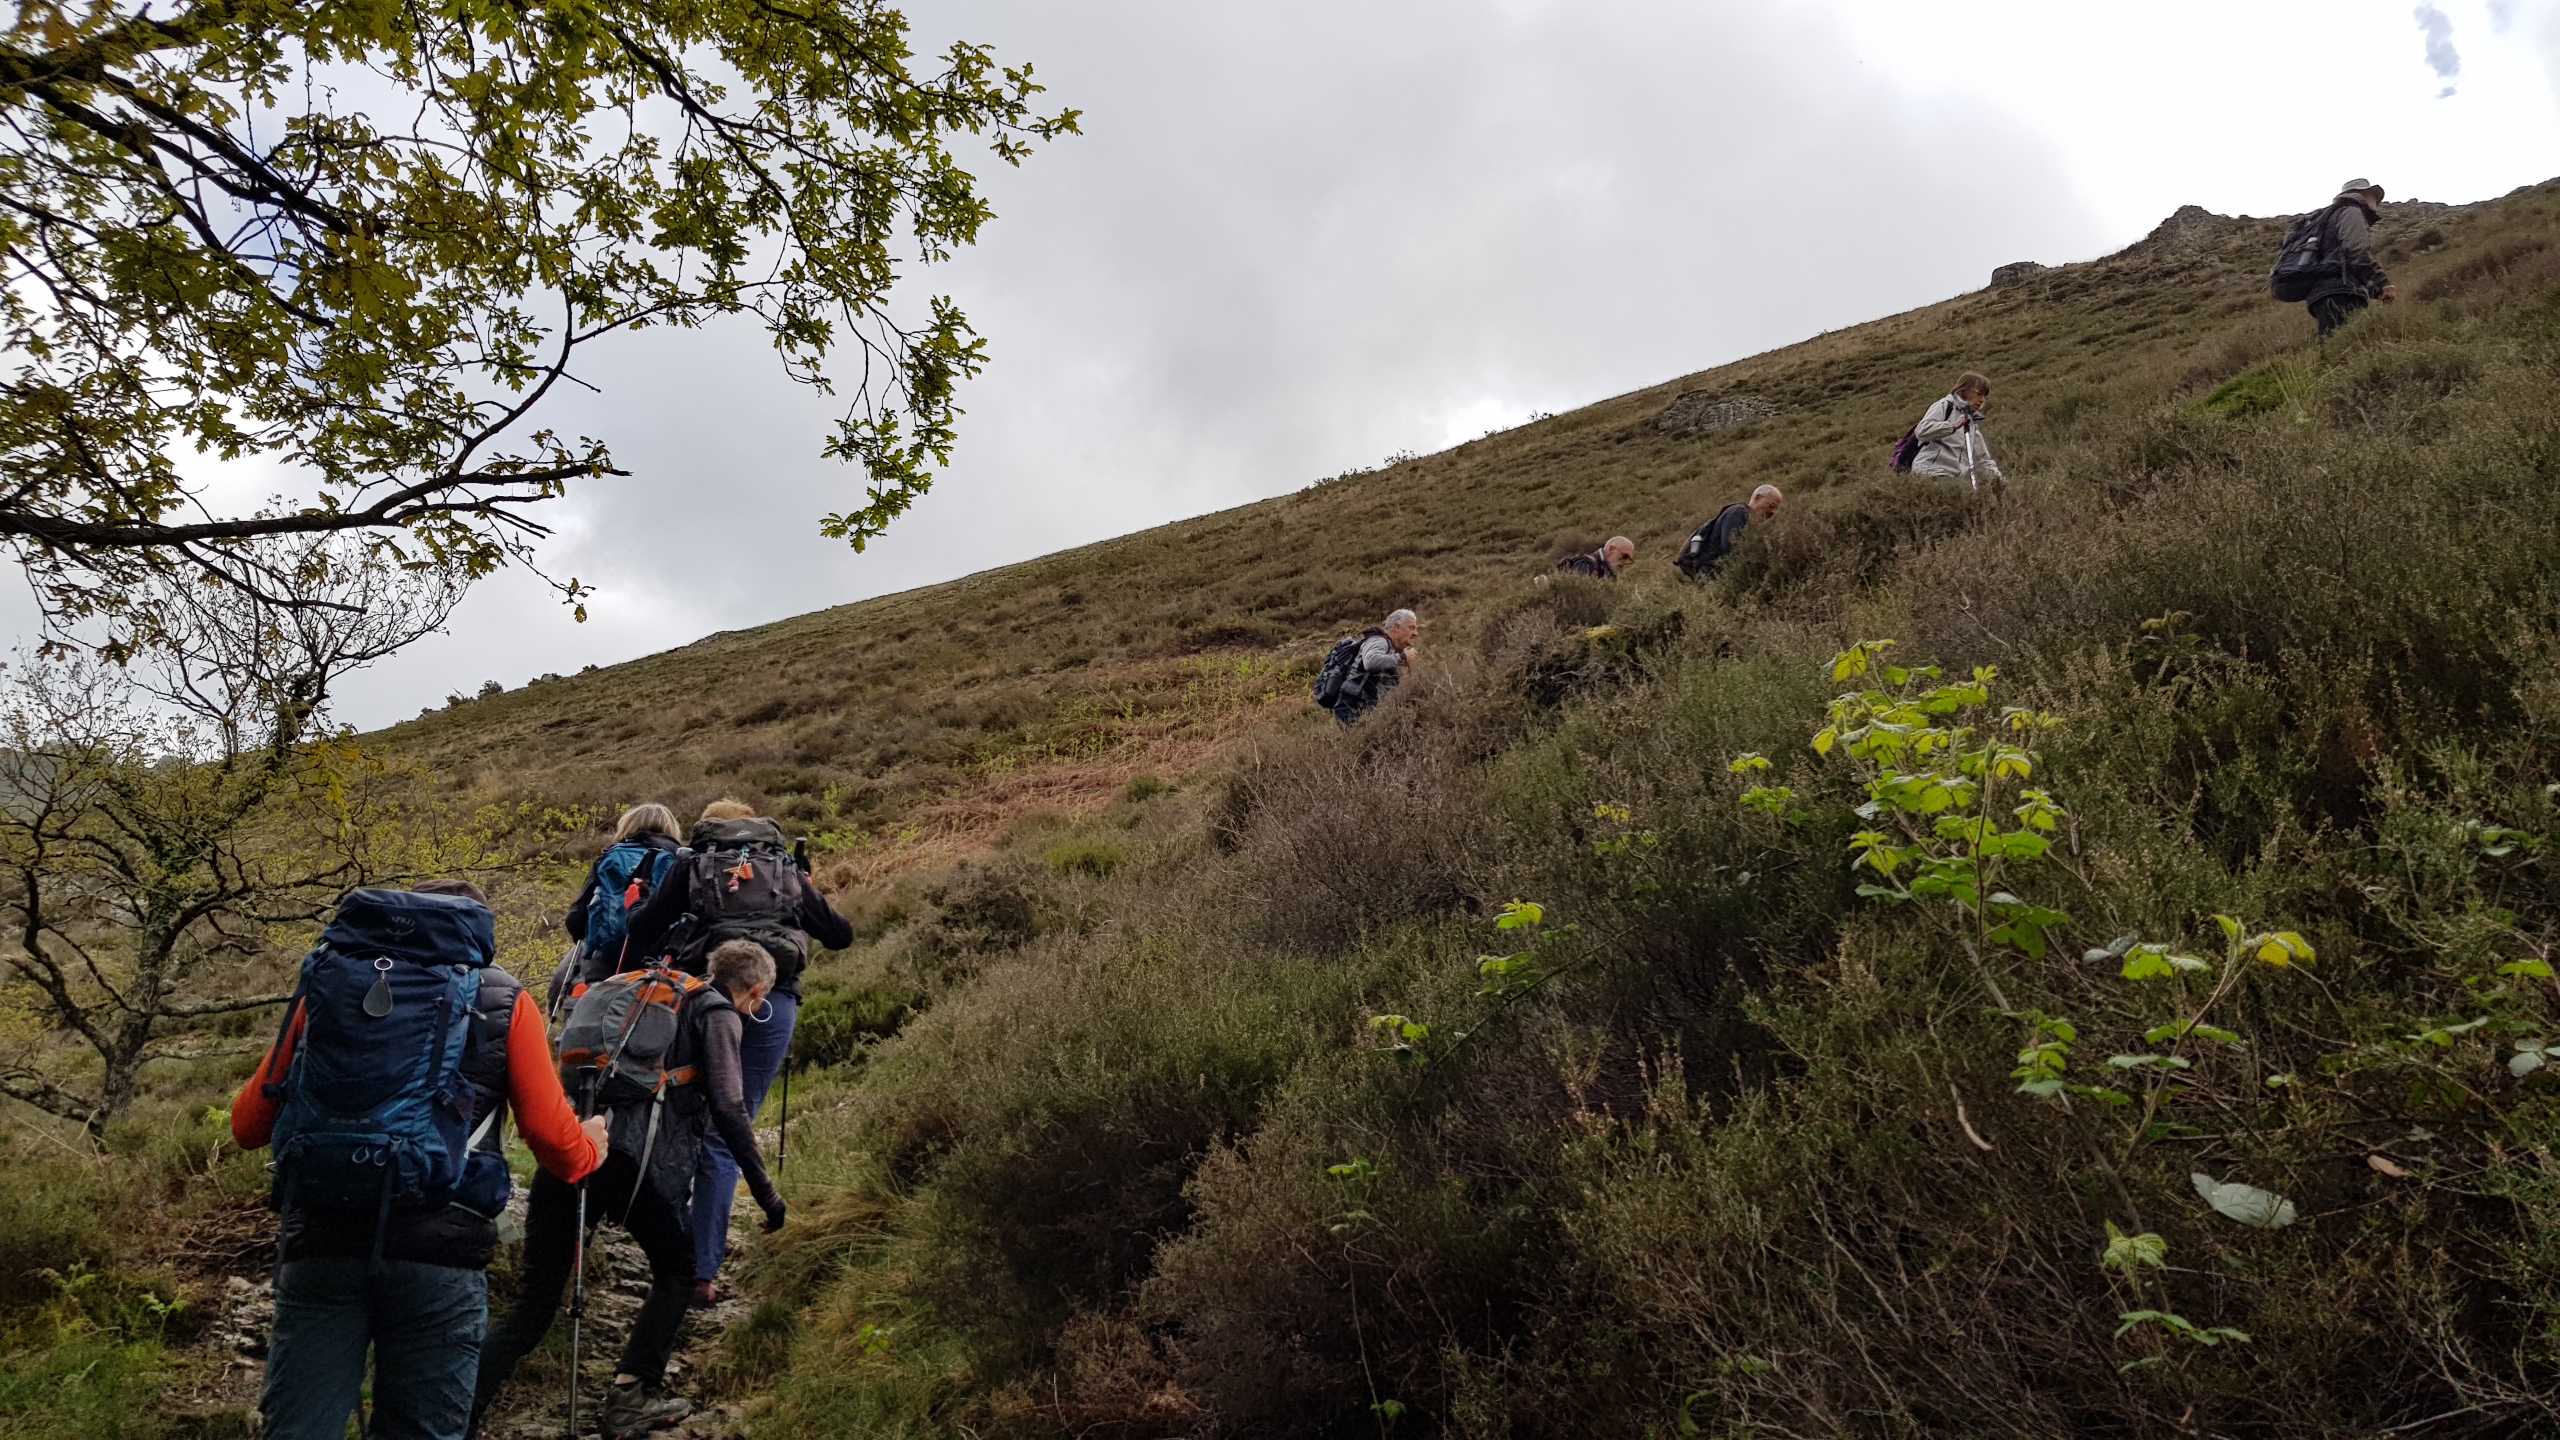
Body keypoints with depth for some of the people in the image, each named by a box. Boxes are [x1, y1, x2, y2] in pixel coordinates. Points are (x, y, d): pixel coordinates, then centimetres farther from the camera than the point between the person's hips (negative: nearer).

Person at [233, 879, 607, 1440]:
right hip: (439, 1251, -2)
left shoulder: (325, 984, 14)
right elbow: (551, 1137, 3)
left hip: (320, 1241, 2)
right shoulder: (501, 1000, 8)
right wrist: (589, 1151, 25)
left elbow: (247, 1125, 16)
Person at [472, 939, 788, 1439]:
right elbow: (728, 1107, -4)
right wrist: (765, 1192, 0)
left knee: (535, 1302, 9)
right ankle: (632, 1395, 8)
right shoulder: (717, 1012, 7)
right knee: (676, 1272, 17)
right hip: (634, 1158, -6)